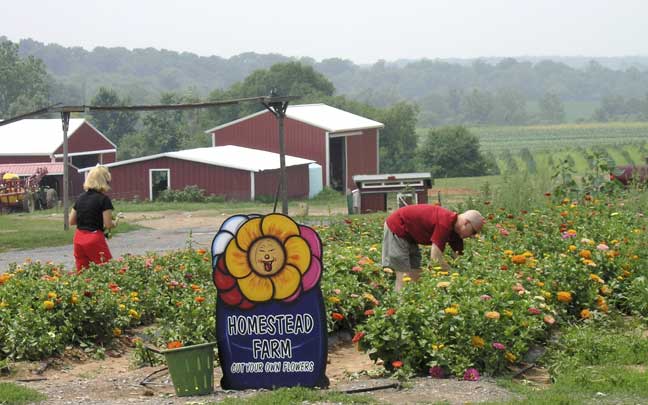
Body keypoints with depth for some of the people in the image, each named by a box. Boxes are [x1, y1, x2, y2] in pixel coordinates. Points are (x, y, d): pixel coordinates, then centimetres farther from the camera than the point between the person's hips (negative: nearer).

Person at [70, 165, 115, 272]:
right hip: (95, 239, -6)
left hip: (78, 239, 6)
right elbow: (108, 224, -11)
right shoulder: (104, 199, -10)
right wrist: (114, 223, 9)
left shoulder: (80, 198, 9)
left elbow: (71, 221, 14)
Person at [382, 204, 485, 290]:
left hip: (408, 234, 10)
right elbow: (435, 257, -30)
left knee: (415, 276, 7)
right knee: (404, 277, -13)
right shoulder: (445, 222, -29)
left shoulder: (454, 228, -1)